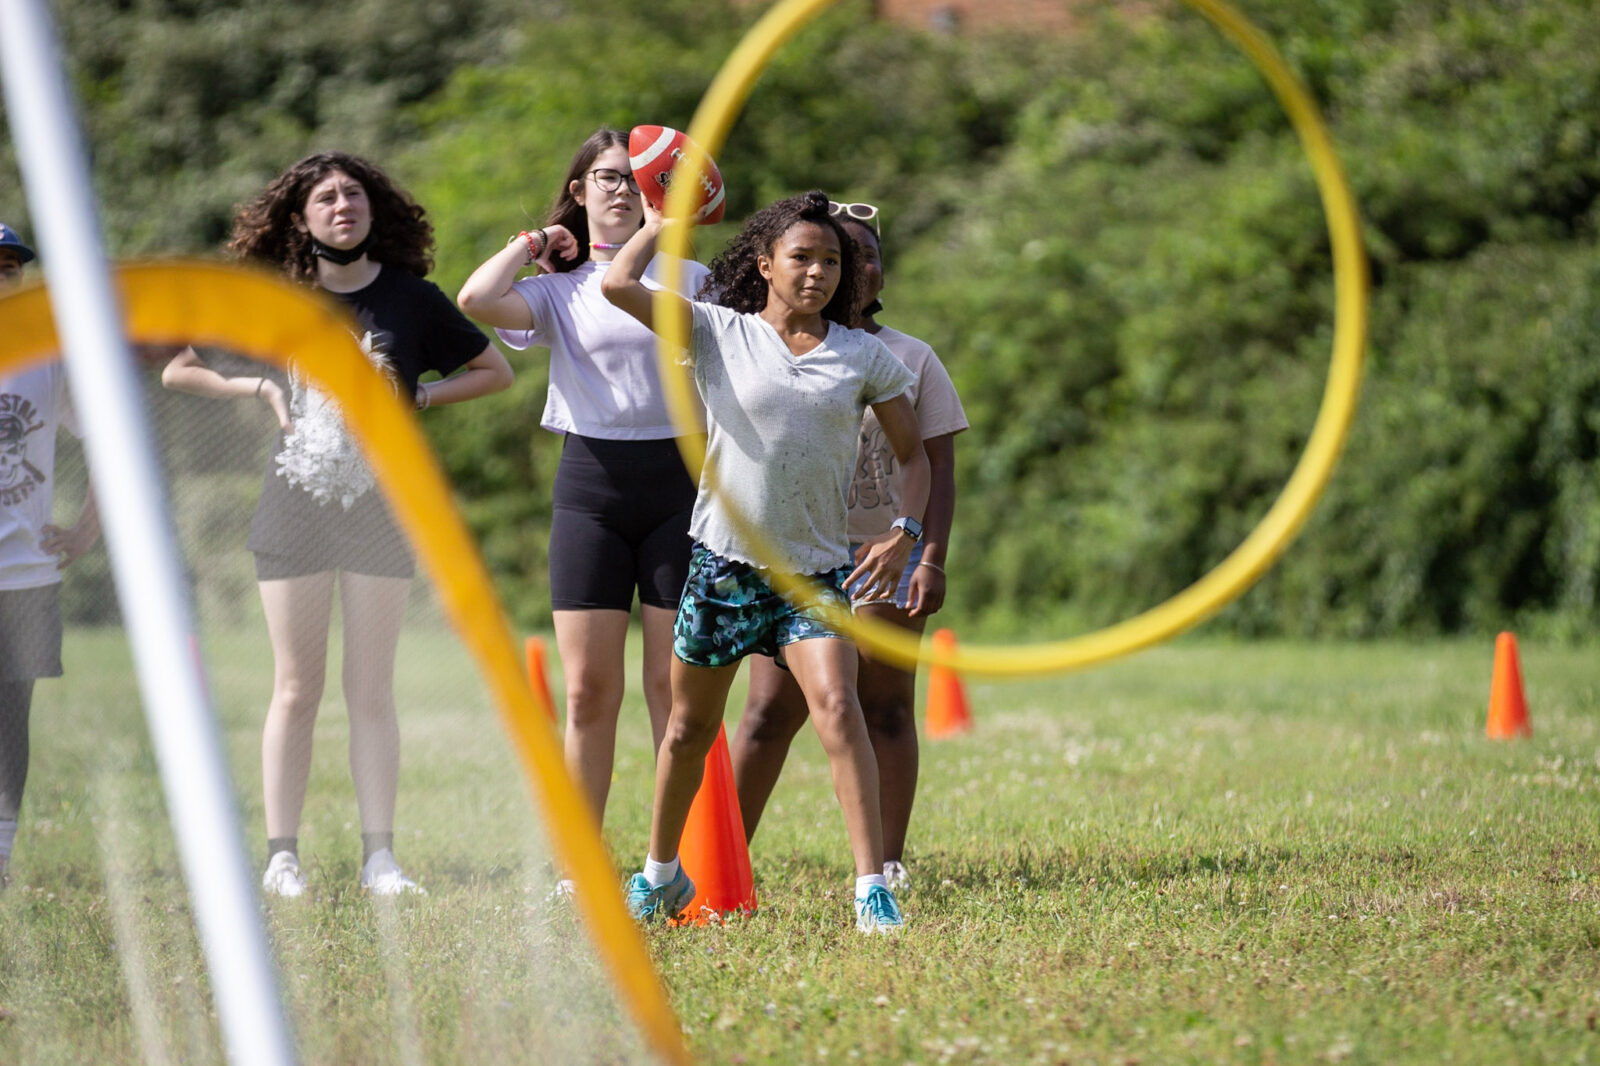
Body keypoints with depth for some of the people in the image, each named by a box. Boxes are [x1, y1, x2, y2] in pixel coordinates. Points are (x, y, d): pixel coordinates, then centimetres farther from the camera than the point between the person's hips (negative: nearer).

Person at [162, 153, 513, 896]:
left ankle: (379, 858, 3)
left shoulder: (411, 299, 3)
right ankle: (282, 856, 4)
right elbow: (176, 372, 10)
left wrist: (418, 396, -1)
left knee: (371, 690, 2)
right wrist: (259, 389, -3)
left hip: (382, 507, 0)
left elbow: (495, 371, 11)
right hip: (295, 504, 0)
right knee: (296, 689, 1)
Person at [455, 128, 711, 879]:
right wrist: (532, 245, 4)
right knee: (588, 689, -2)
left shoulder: (688, 278, 12)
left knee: (675, 687, -2)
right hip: (589, 485, 0)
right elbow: (476, 300, -10)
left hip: (676, 482, 0)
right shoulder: (558, 289, 9)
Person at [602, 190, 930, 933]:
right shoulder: (719, 333, -1)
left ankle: (872, 887, -21)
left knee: (837, 707, -20)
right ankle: (661, 873, 32)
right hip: (722, 562, 0)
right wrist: (663, 223, 3)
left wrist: (904, 534, -6)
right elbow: (618, 286, -12)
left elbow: (914, 454, 10)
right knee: (691, 724, 11)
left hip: (816, 569, 0)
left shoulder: (866, 357, 4)